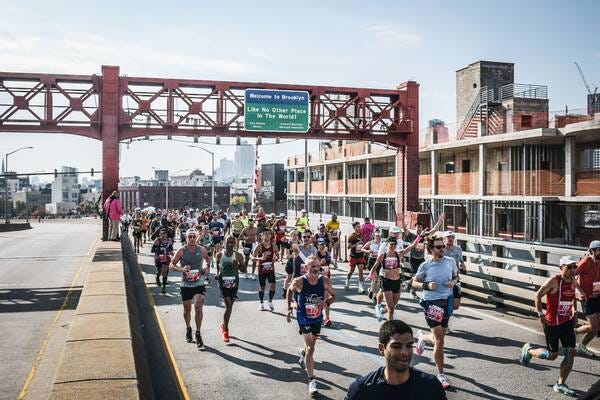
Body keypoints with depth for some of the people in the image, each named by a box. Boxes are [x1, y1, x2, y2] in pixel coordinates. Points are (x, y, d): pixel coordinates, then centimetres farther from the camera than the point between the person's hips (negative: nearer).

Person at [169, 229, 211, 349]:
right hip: (185, 284, 0)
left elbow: (207, 259, 20)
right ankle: (188, 328, 39)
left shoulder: (202, 250, -1)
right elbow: (171, 265, -2)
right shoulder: (181, 251, -7)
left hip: (198, 283, 0)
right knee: (187, 309, 12)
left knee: (198, 308, -12)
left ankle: (198, 333, 0)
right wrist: (182, 269, -20)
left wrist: (207, 266, 0)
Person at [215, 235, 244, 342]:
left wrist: (238, 265, -19)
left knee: (229, 305, 11)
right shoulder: (219, 255, 0)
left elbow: (243, 269, 1)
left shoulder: (238, 256, -2)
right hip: (223, 281, -2)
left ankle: (224, 325, 32)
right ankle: (226, 329, -2)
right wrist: (217, 274, -1)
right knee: (228, 304, -14)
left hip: (234, 281, 2)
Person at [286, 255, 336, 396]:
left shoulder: (325, 281, -16)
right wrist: (289, 308, 0)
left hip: (317, 318, 4)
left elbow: (333, 296, -2)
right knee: (311, 348, -13)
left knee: (311, 345, 24)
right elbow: (290, 291, 1)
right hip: (303, 318, -4)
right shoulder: (299, 282, -21)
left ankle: (302, 352, 61)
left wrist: (326, 302, -23)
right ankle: (311, 380, -6)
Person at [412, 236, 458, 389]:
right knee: (439, 340, -7)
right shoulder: (425, 266, -9)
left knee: (439, 338, 15)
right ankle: (441, 374, 8)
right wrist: (426, 285, -18)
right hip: (431, 303, -4)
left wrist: (453, 282, -7)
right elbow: (414, 282, 1)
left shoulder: (450, 262, 0)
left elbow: (456, 276, 16)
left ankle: (422, 337, 50)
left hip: (447, 302, 4)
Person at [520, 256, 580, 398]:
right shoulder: (554, 281, -19)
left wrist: (574, 312, 10)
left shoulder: (573, 281, 2)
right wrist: (541, 315, -19)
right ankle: (528, 350, 31)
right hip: (551, 323, -6)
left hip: (566, 322, 6)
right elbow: (537, 296, -16)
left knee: (571, 353, -1)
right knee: (552, 355, 2)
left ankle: (560, 385, 11)